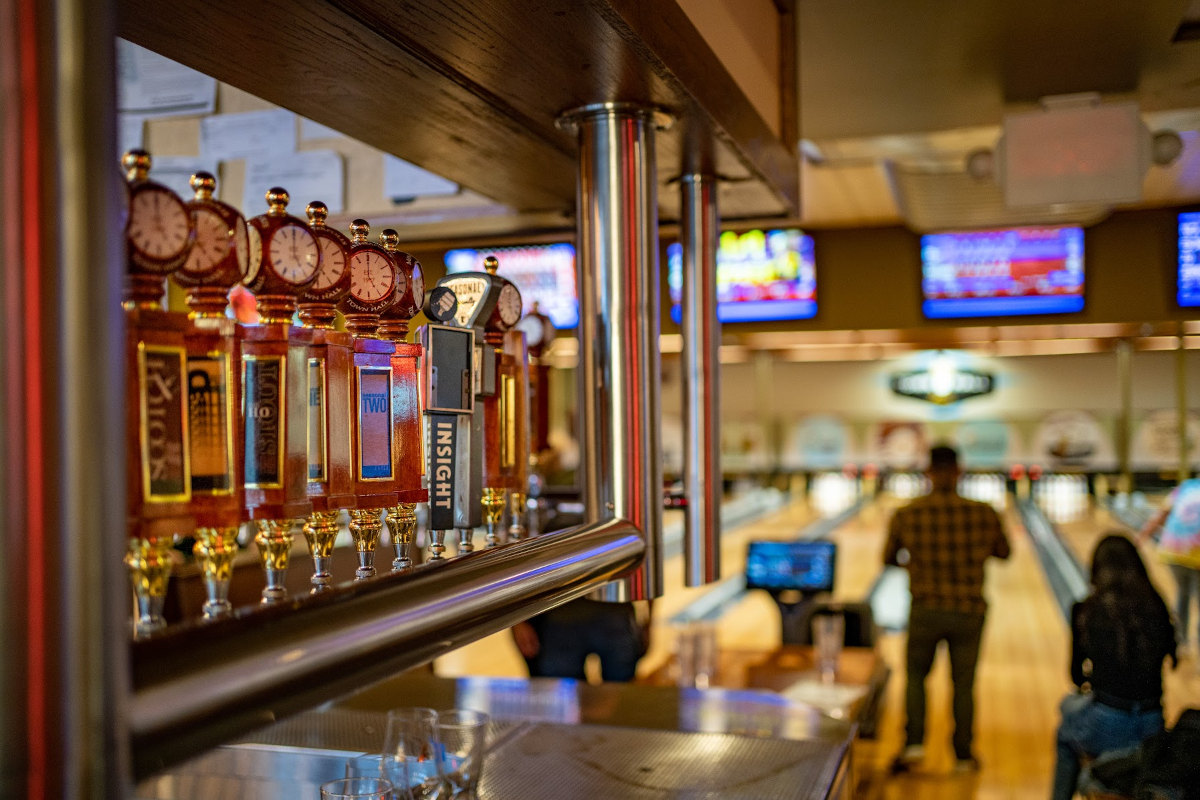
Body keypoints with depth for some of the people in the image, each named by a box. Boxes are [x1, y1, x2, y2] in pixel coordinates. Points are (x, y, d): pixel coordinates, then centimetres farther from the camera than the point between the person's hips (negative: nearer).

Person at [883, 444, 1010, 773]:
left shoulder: (906, 515, -11)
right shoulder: (983, 514, -10)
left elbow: (889, 559, 4)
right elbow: (1003, 552, 8)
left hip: (926, 610, 0)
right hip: (969, 612, 1)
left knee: (916, 677, 19)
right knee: (963, 685, 14)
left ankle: (914, 743, 8)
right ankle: (964, 756, 25)